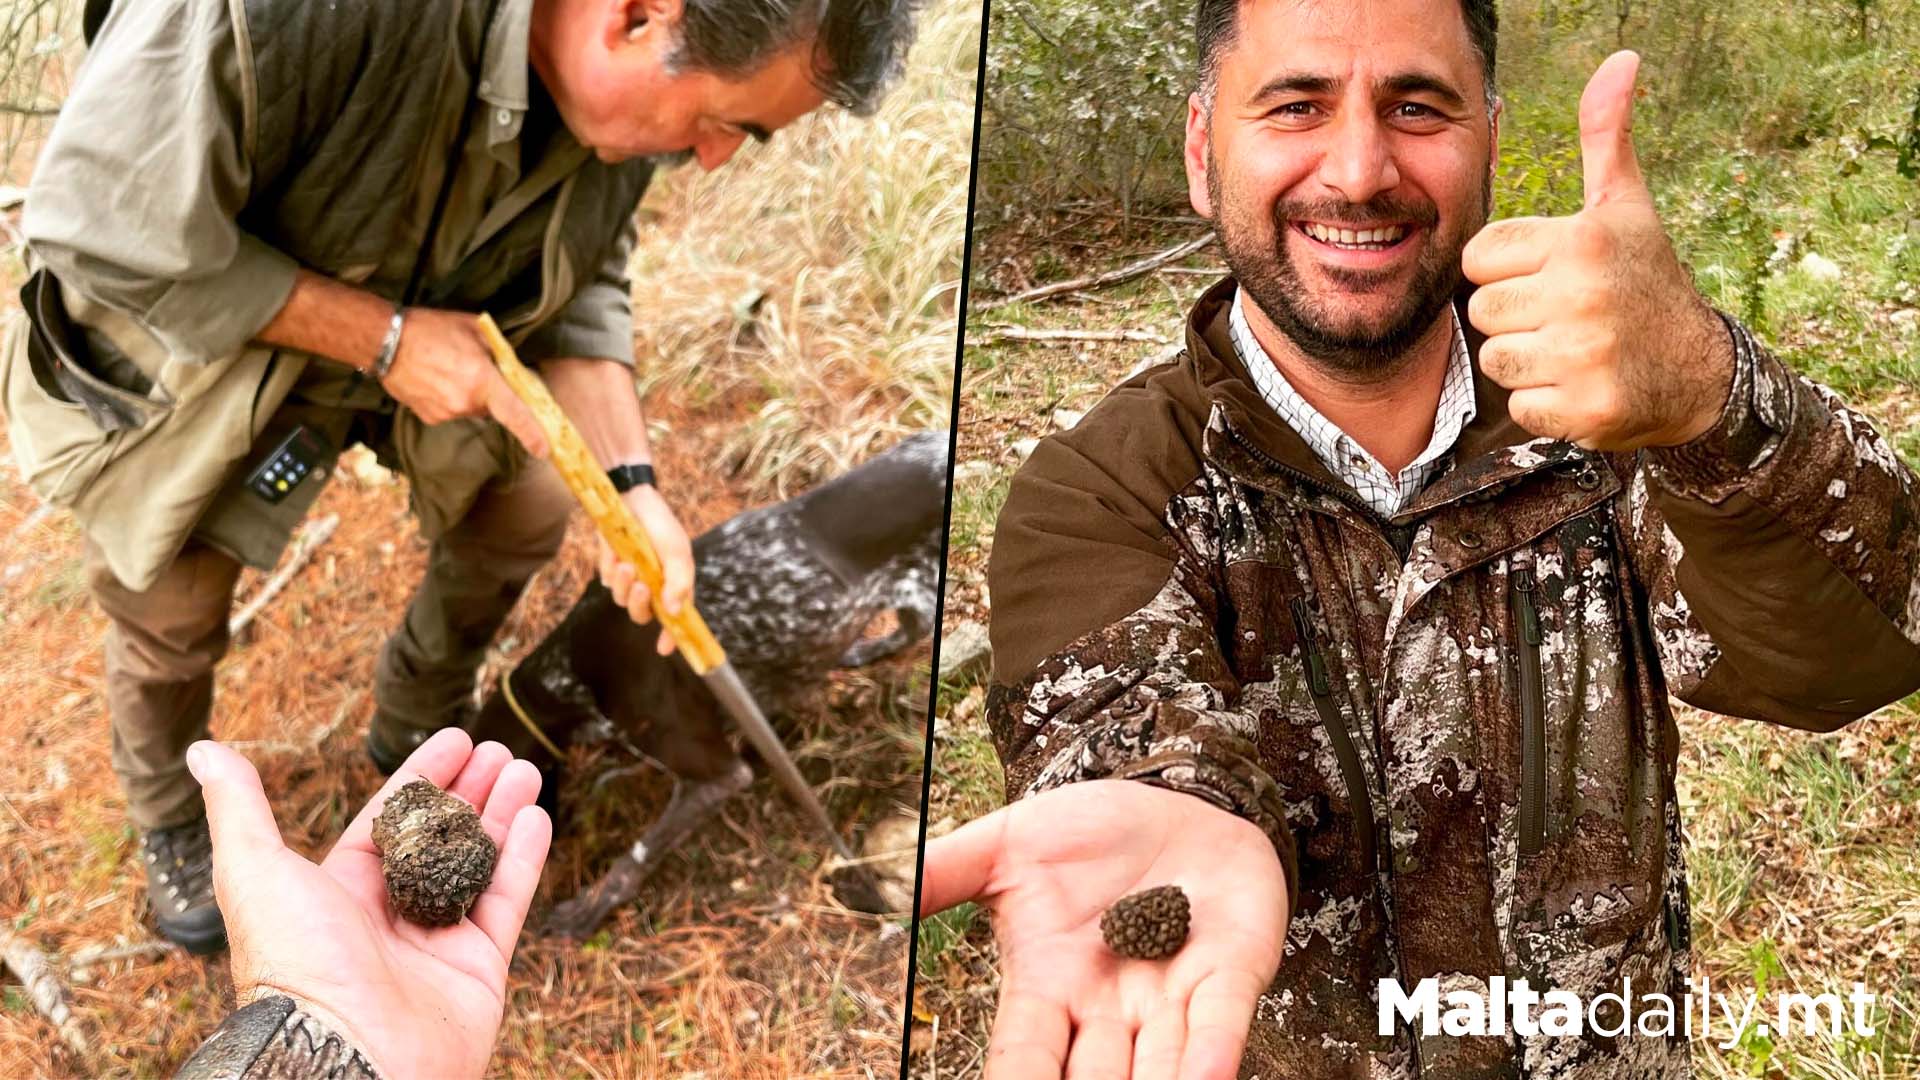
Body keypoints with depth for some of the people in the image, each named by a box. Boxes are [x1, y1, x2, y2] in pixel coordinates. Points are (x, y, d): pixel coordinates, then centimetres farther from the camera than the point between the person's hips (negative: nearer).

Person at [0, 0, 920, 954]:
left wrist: (632, 487, -20)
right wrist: (386, 338, -32)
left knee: (524, 507, 8)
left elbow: (578, 284, -8)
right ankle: (168, 818, 43)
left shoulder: (631, 79, -24)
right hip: (189, 338, -4)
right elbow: (102, 231, -35)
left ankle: (416, 731, 38)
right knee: (171, 619, 9)